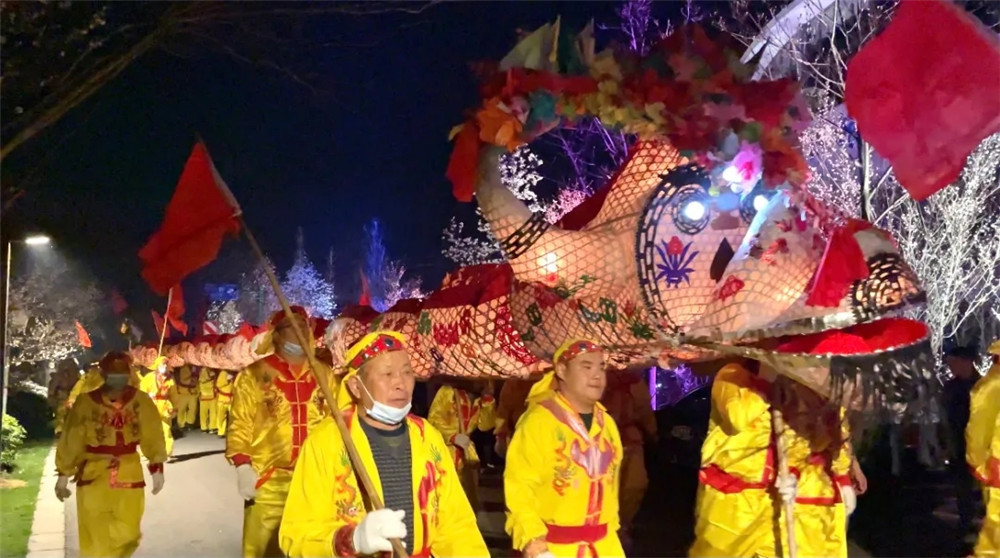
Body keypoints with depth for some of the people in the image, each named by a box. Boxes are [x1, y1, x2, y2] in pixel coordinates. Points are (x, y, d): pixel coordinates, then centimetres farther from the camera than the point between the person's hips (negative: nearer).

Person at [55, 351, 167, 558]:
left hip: (129, 475, 1)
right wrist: (63, 475, -3)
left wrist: (157, 468, -8)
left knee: (127, 534, 9)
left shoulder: (141, 401, -8)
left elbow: (152, 436, -5)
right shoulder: (86, 402, -12)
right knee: (95, 538, 1)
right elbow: (71, 440, -6)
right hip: (94, 475, -1)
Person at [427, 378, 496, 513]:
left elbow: (485, 425, 0)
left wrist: (487, 399, -8)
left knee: (469, 494, 11)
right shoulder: (448, 391, -9)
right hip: (445, 449, -6)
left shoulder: (478, 398, 8)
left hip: (466, 452, 6)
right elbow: (434, 419, -13)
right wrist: (453, 436, -23)